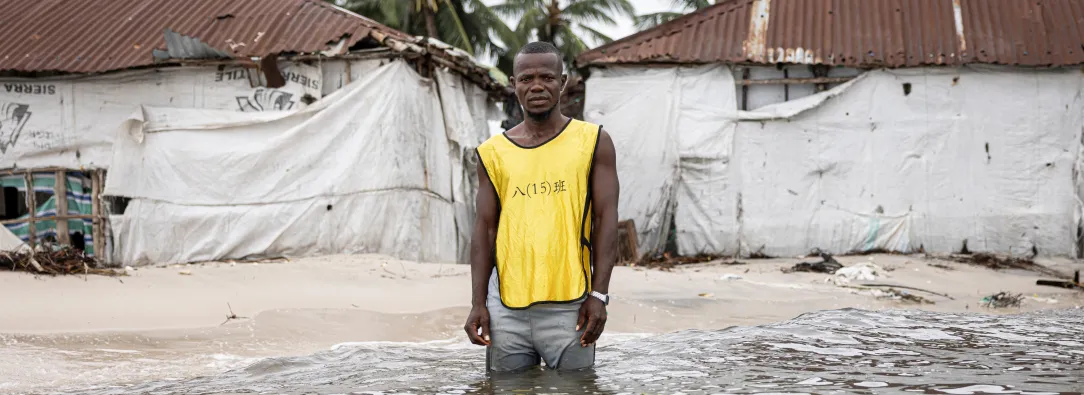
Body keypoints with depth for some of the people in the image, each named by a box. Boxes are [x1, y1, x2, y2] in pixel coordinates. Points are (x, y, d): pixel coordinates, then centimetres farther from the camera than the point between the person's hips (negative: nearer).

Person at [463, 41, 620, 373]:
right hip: (506, 308, 2)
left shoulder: (592, 142, 3)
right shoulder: (494, 152, 8)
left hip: (568, 306, -2)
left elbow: (606, 220, -1)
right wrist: (478, 303, 1)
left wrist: (599, 295, -9)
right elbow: (485, 228, 8)